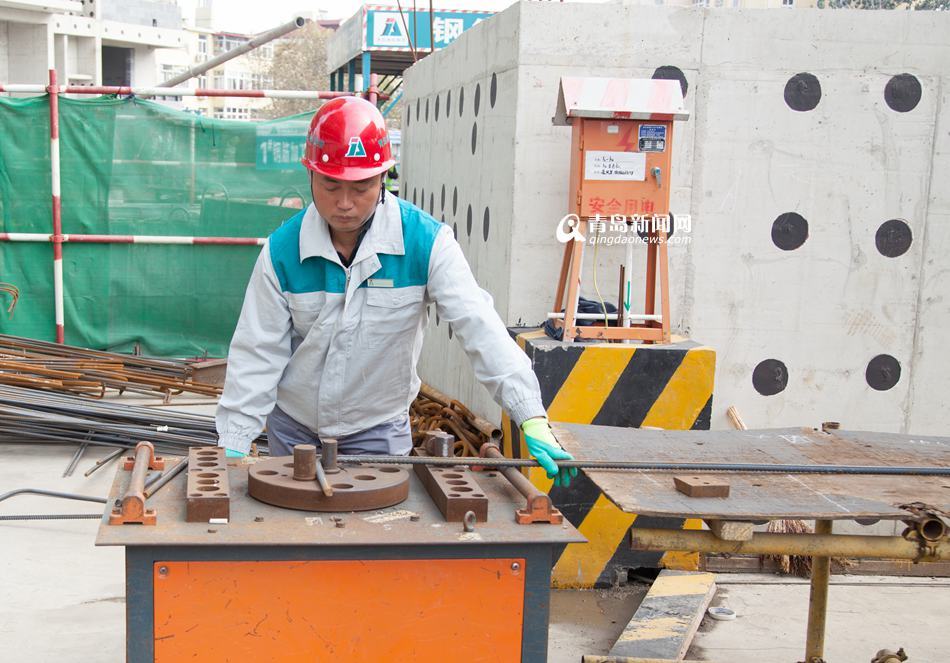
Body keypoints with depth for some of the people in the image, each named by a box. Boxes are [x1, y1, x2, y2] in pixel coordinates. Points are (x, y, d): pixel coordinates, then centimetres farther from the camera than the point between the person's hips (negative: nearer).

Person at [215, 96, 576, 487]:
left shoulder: (426, 242, -18)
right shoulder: (281, 250, -13)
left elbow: (480, 331, -24)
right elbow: (258, 352, -6)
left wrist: (532, 420, -33)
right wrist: (233, 445, -9)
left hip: (378, 429, -1)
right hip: (292, 426, 2)